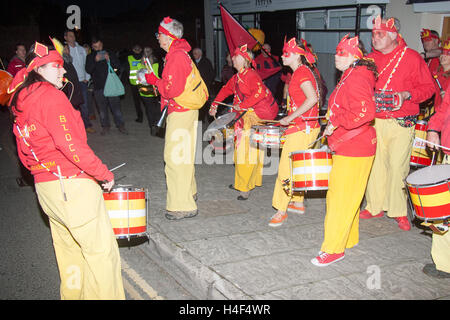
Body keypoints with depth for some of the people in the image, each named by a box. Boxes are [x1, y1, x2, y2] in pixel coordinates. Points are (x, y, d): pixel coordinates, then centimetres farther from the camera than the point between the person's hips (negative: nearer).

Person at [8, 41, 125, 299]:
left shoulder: (21, 101, 15)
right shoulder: (50, 95, -13)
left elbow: (25, 155, 19)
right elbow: (71, 144, -21)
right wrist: (105, 174, -13)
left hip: (44, 187, 10)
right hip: (72, 186, -10)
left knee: (70, 249, 19)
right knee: (101, 250, -4)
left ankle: (73, 294, 30)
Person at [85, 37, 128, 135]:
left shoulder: (109, 54, 10)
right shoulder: (90, 57, 9)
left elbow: (118, 65, 4)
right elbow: (88, 70, -4)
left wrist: (109, 59, -14)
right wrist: (95, 60, -18)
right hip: (98, 87, 1)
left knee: (116, 106, -1)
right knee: (102, 108, 5)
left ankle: (120, 125, 7)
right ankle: (105, 126, 15)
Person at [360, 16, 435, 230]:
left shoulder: (411, 58, -2)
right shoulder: (369, 59, 11)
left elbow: (428, 87, -1)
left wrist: (406, 95, -17)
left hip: (400, 123, -4)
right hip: (373, 122, 4)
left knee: (397, 166, -4)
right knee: (374, 164, 7)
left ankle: (399, 211, 10)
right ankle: (375, 207, 22)